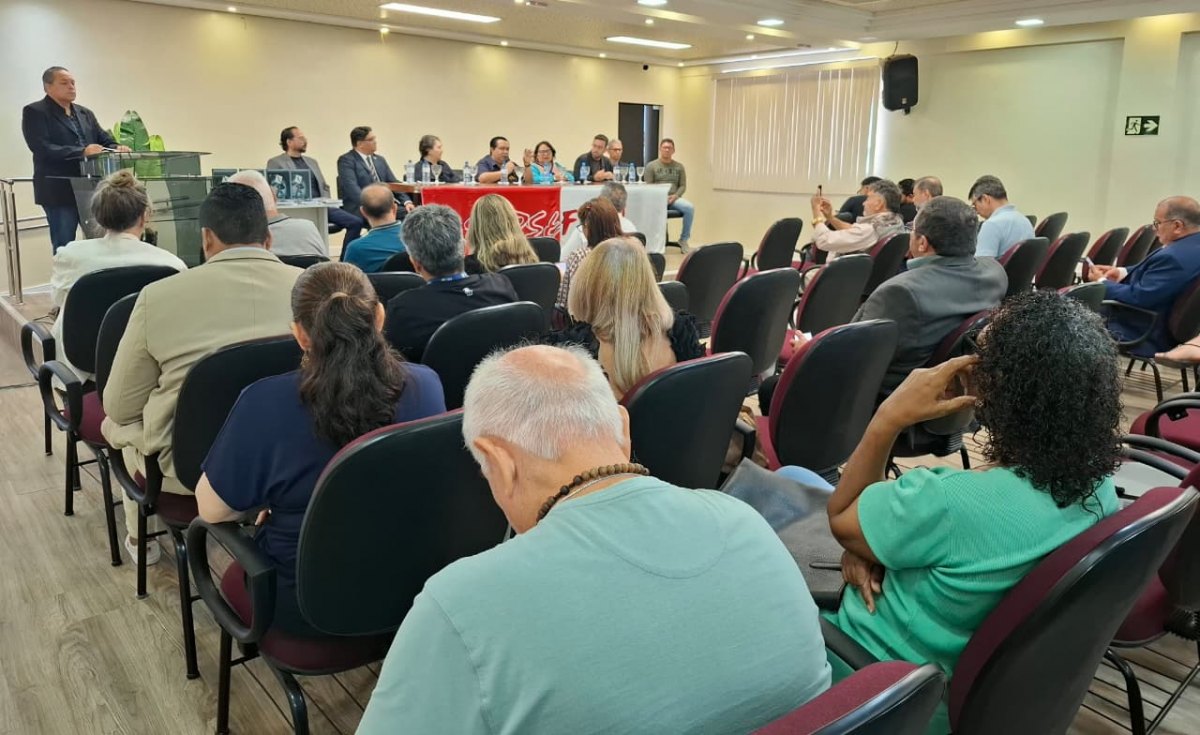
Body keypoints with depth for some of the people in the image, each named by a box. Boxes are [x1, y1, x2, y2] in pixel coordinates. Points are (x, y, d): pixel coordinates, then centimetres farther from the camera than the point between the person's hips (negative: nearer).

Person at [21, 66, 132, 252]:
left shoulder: (85, 113, 18)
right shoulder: (34, 112, -3)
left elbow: (105, 140, 14)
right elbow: (41, 148, -16)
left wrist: (117, 148, -11)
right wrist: (82, 152, -25)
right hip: (59, 192, -6)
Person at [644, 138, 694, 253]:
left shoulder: (679, 166, 15)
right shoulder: (651, 166, 7)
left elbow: (683, 186, 11)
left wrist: (675, 196, -10)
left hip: (673, 198, 3)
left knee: (690, 208, -27)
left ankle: (684, 239, -13)